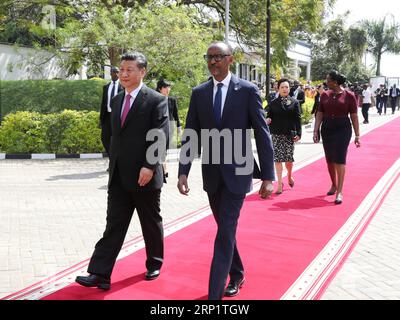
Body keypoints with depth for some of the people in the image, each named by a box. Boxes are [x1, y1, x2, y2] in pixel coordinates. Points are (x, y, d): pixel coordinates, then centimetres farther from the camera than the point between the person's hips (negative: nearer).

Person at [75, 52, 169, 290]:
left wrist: (150, 166, -21)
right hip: (119, 177, 6)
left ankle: (154, 264, 30)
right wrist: (114, 165, 17)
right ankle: (100, 274, 2)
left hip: (145, 175, -5)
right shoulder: (117, 100, 13)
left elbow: (161, 137, -14)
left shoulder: (156, 100, -8)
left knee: (151, 223, 11)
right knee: (114, 225, 3)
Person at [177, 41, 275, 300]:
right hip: (211, 173, 4)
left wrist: (268, 176, -11)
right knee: (225, 229, 17)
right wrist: (183, 171, -8)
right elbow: (190, 135, 3)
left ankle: (214, 294, -2)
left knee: (225, 232, -7)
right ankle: (237, 275, 39)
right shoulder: (199, 93, 4)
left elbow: (263, 134, -7)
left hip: (237, 172, -4)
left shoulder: (248, 90, -7)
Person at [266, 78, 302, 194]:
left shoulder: (294, 102, 5)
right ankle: (280, 183, 9)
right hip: (276, 134, 1)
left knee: (289, 159, 0)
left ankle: (289, 176, 31)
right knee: (277, 159, -1)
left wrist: (298, 134, -6)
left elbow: (298, 119, 1)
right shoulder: (273, 103, 7)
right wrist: (268, 120, -15)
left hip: (290, 134, -1)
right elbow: (269, 117, 9)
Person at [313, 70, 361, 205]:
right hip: (327, 129, 4)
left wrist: (357, 135, -3)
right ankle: (334, 185, 31)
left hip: (343, 129, -4)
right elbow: (319, 114, 6)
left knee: (339, 159, -10)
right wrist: (316, 131, -2)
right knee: (330, 159, 11)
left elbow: (354, 116, -3)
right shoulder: (325, 95, 4)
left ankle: (339, 192, -7)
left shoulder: (349, 96, -5)